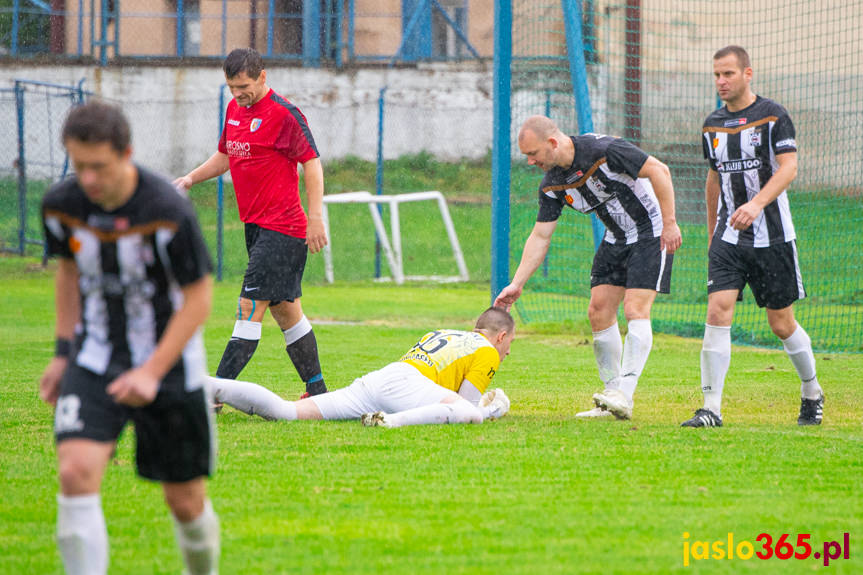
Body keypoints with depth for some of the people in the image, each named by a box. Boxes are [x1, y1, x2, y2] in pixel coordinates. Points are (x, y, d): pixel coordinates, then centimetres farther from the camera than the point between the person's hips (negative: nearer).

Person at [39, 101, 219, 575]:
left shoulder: (167, 212, -23)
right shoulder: (61, 205, -9)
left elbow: (198, 297, -14)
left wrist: (153, 372, -19)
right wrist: (63, 353, 10)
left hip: (169, 366, -2)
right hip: (94, 363, 3)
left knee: (186, 501, 6)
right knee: (76, 472, -21)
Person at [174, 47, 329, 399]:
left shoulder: (283, 114, -12)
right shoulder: (234, 109, 13)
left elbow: (312, 163, -12)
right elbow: (225, 156, 27)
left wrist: (315, 218, -17)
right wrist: (192, 178, 12)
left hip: (282, 228, -9)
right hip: (255, 225, 9)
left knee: (250, 307, -12)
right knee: (285, 310, 13)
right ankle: (317, 390, 20)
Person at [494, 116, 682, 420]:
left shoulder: (604, 150, -27)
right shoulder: (552, 185, -4)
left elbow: (659, 171, -23)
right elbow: (540, 236, 1)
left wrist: (669, 223, -23)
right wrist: (517, 284, -4)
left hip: (652, 232, -8)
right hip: (616, 237, 8)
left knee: (635, 309, -17)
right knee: (599, 312, 1)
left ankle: (624, 397, -22)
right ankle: (611, 399, 8)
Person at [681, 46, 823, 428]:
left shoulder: (773, 116, -5)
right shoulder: (712, 125, 10)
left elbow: (788, 168, -15)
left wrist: (757, 203, -31)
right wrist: (711, 232, 24)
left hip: (772, 237, -3)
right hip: (728, 237, 4)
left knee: (781, 323, 3)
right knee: (718, 312, -14)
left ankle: (811, 393, 28)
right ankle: (711, 408, -16)